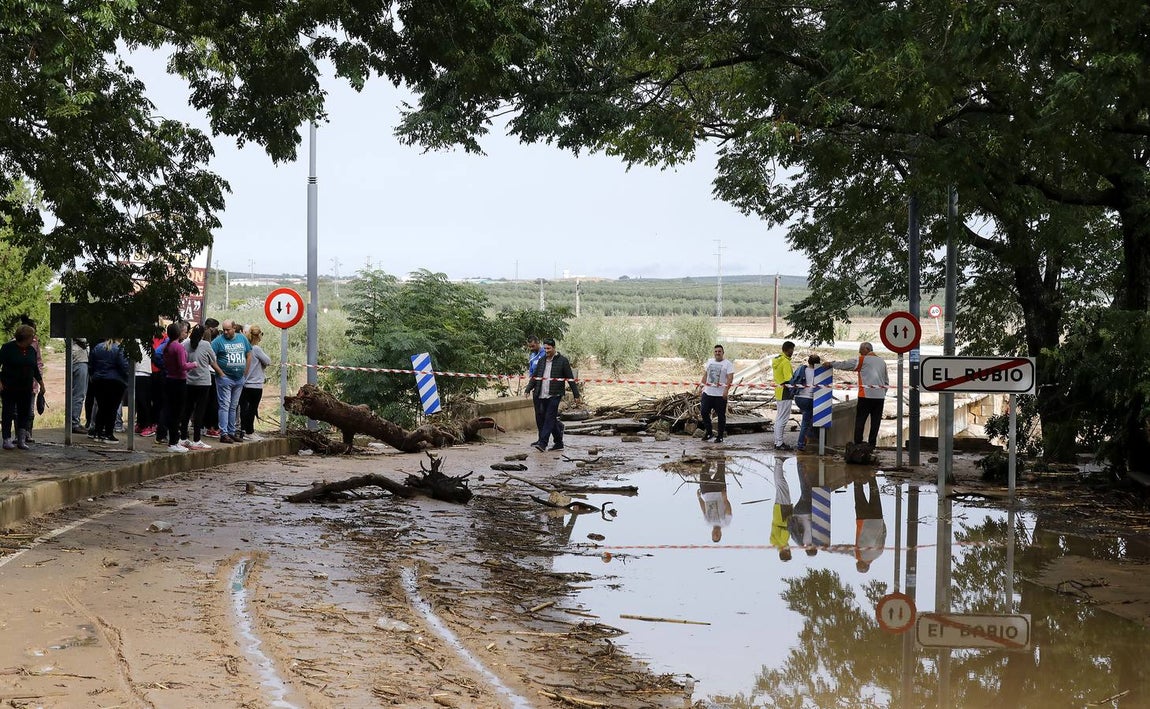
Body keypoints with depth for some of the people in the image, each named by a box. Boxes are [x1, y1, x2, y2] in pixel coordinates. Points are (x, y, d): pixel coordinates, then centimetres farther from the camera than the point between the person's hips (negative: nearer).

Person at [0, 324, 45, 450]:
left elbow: (35, 368, 19)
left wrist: (41, 382, 18)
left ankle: (22, 440, 8)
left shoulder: (32, 350, 8)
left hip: (26, 388, 5)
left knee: (25, 413, 3)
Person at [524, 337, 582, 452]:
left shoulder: (562, 361, 0)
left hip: (554, 395, -6)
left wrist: (577, 396, 0)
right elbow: (535, 377, 17)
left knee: (549, 418, -12)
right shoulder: (541, 361, 15)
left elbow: (571, 379, 1)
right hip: (541, 395, 6)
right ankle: (559, 443, 15)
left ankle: (542, 443, -19)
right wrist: (528, 389, 3)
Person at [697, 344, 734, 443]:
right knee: (704, 412, 3)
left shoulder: (728, 364, -4)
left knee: (721, 415, 1)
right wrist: (701, 385, 16)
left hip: (720, 395, -5)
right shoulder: (710, 361, 13)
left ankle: (720, 436, 10)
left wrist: (726, 389, -23)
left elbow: (730, 378, -12)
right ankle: (708, 432, 19)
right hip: (707, 393, 5)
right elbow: (705, 375, 21)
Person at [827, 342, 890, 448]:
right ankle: (871, 445, 3)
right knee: (875, 422, 5)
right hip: (880, 396, 5)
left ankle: (858, 444, -2)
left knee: (860, 420, 1)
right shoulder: (882, 361, 16)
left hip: (866, 395, -5)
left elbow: (846, 365, 2)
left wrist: (831, 364, 12)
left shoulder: (862, 360, -1)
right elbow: (886, 382, 20)